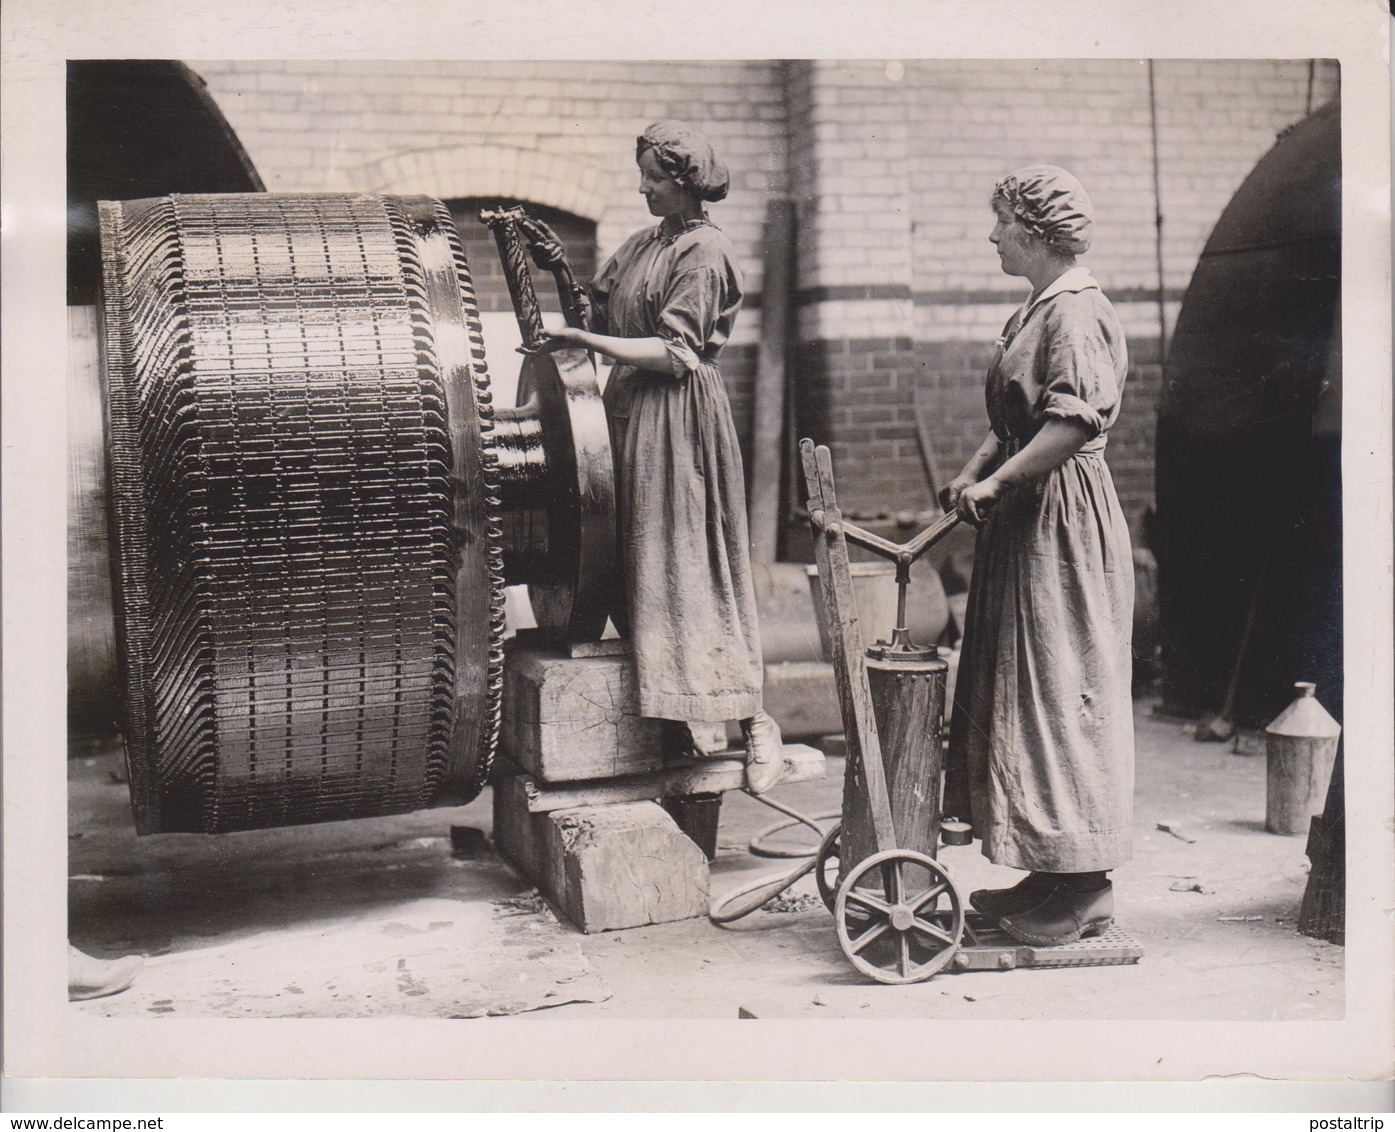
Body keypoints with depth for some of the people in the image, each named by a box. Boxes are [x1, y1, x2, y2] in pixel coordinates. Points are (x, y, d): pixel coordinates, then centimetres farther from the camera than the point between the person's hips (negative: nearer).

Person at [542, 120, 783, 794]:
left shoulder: (704, 252, -10)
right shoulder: (643, 245, 16)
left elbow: (675, 354, -16)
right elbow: (598, 311, 17)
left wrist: (587, 341, -17)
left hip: (678, 416, -8)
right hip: (631, 410, 9)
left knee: (687, 573, -8)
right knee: (638, 572, 8)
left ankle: (754, 724, 1)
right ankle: (672, 734, 15)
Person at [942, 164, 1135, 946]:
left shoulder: (1078, 311, -15)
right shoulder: (1041, 309, 17)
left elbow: (1073, 425, -25)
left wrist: (997, 483, -19)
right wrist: (976, 471, 5)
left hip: (1064, 518, -10)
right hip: (1027, 521, 10)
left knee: (1064, 690, -5)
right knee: (1031, 689, 12)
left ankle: (1086, 889, 4)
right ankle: (1052, 875, 21)